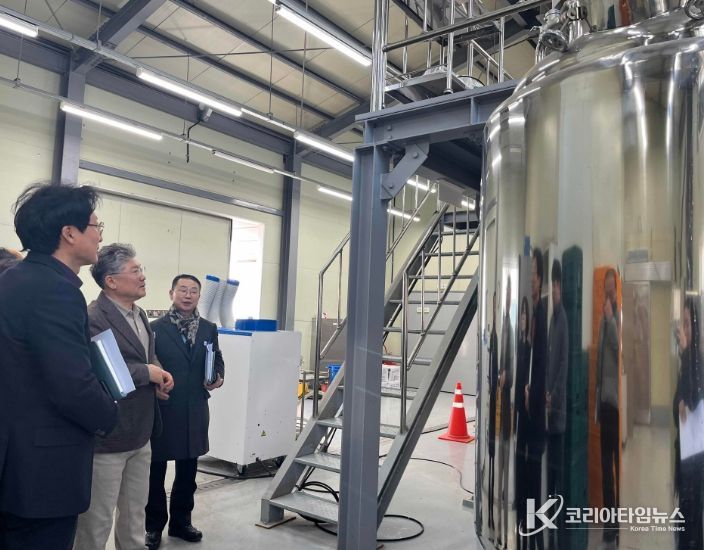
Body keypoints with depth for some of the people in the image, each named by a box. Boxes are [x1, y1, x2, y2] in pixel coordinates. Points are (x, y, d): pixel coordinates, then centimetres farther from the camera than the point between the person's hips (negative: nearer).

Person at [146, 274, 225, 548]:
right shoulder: (156, 327, -6)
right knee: (156, 470, 10)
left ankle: (181, 521, 33)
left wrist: (219, 377, -5)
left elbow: (217, 359, 13)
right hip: (161, 408, -3)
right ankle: (154, 525, 27)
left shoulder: (209, 328, 6)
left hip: (195, 409, 4)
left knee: (188, 471, 16)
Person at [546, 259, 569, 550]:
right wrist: (545, 393, 7)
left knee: (560, 470, -2)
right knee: (550, 469, 14)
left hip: (559, 412, -9)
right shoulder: (552, 319, 15)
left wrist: (554, 397, -18)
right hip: (549, 412, 9)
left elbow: (564, 363, -18)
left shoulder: (564, 319, -13)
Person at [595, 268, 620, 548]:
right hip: (604, 401, 7)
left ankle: (621, 523, 8)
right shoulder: (603, 320, 13)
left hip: (617, 400, -7)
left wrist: (610, 317, -20)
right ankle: (609, 523, 21)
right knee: (605, 465, 11)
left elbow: (621, 349, -23)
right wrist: (596, 402, 14)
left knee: (618, 463, -2)